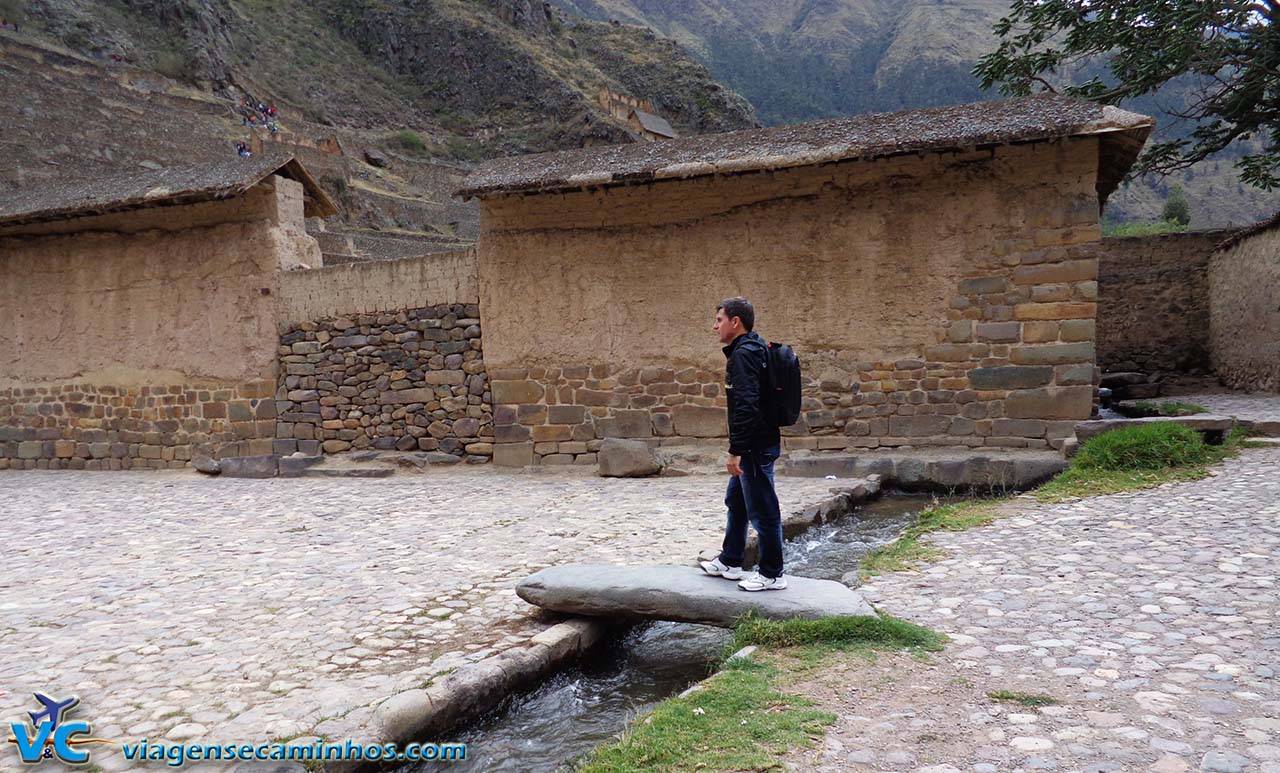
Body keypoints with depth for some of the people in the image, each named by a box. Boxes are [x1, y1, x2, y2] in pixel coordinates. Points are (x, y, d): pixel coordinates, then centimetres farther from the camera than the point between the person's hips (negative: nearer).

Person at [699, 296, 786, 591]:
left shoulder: (743, 353, -18)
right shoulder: (753, 349, 14)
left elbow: (746, 405, -26)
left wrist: (736, 451, -25)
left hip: (755, 447, -11)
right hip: (755, 445, 11)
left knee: (762, 511, -1)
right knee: (736, 501, 21)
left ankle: (772, 575, 10)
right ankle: (730, 562, 33)